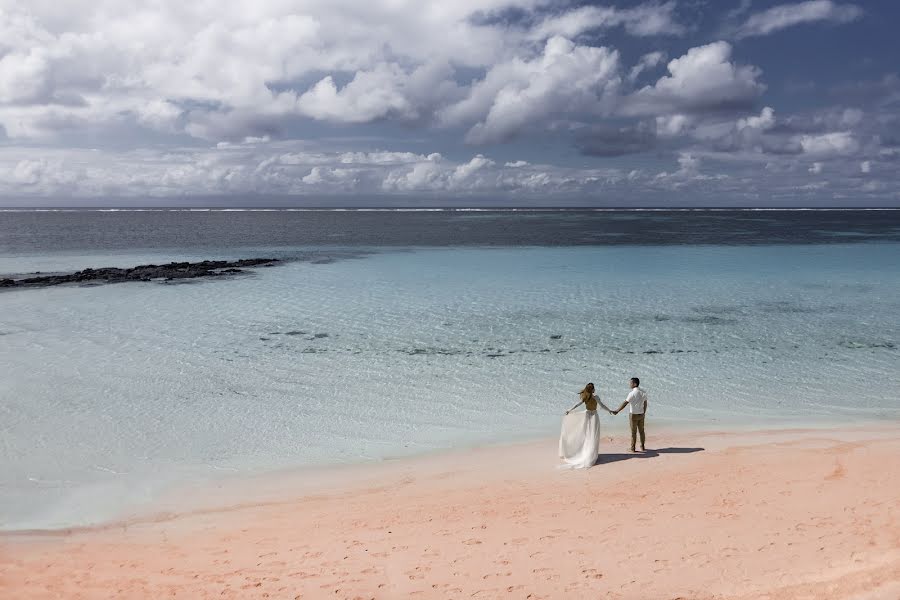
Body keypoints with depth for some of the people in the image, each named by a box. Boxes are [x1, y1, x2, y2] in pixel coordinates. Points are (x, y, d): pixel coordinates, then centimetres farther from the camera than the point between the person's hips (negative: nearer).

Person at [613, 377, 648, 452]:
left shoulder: (632, 393, -19)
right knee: (641, 431, 16)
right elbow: (645, 403, 8)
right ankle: (642, 447, 24)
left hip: (633, 415, -5)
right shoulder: (643, 392, 0)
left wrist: (617, 411, -17)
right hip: (641, 415, 5)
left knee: (633, 432, 3)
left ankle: (633, 449, 11)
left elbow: (625, 403, -21)